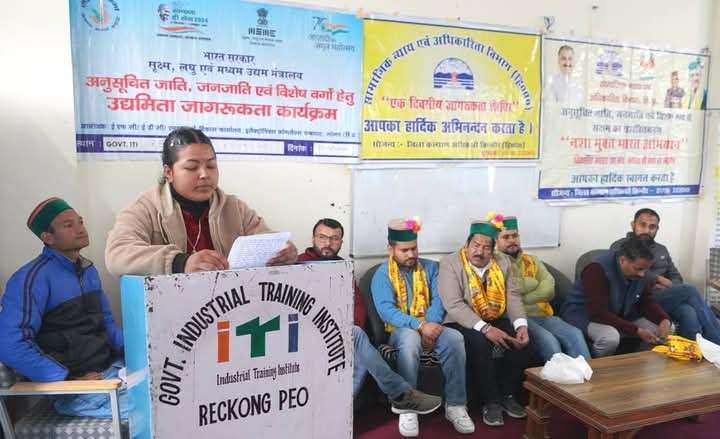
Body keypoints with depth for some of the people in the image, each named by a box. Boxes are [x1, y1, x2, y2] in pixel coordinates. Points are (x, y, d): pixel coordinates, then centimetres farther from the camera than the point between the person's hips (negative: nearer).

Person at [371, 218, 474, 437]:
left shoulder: (430, 267, 11)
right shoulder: (382, 274, -2)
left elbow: (437, 299, 0)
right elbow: (386, 310, -15)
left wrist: (430, 326, -20)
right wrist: (420, 326, -27)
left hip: (430, 327, 3)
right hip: (400, 330, -3)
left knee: (454, 337, -29)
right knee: (410, 338, -38)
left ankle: (455, 405, -18)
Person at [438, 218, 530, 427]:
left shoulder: (502, 262, 6)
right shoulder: (450, 263, -11)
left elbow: (513, 296, 0)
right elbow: (454, 305, -21)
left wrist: (521, 325, -19)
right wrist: (485, 328, -30)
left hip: (497, 321, 5)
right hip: (464, 323, -5)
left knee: (521, 340, -21)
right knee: (479, 343, -34)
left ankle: (507, 395, -1)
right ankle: (490, 402, -15)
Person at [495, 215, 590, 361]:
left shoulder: (533, 260, 21)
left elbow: (548, 289, 5)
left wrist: (521, 298, -9)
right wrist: (533, 282, 0)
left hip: (542, 315, 5)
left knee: (575, 335, -20)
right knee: (548, 340, -30)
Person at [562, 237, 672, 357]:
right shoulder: (598, 270, -30)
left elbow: (647, 302, 1)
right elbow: (598, 313, -34)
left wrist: (664, 319, -20)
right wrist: (637, 331, -34)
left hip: (620, 314, 8)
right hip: (584, 314, -7)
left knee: (663, 331, -5)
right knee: (611, 337, -37)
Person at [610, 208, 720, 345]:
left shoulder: (661, 250, 23)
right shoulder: (620, 247, 1)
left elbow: (676, 277, 19)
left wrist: (668, 288, -5)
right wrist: (658, 279, -9)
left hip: (667, 298, 6)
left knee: (689, 314, -29)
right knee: (689, 291, -23)